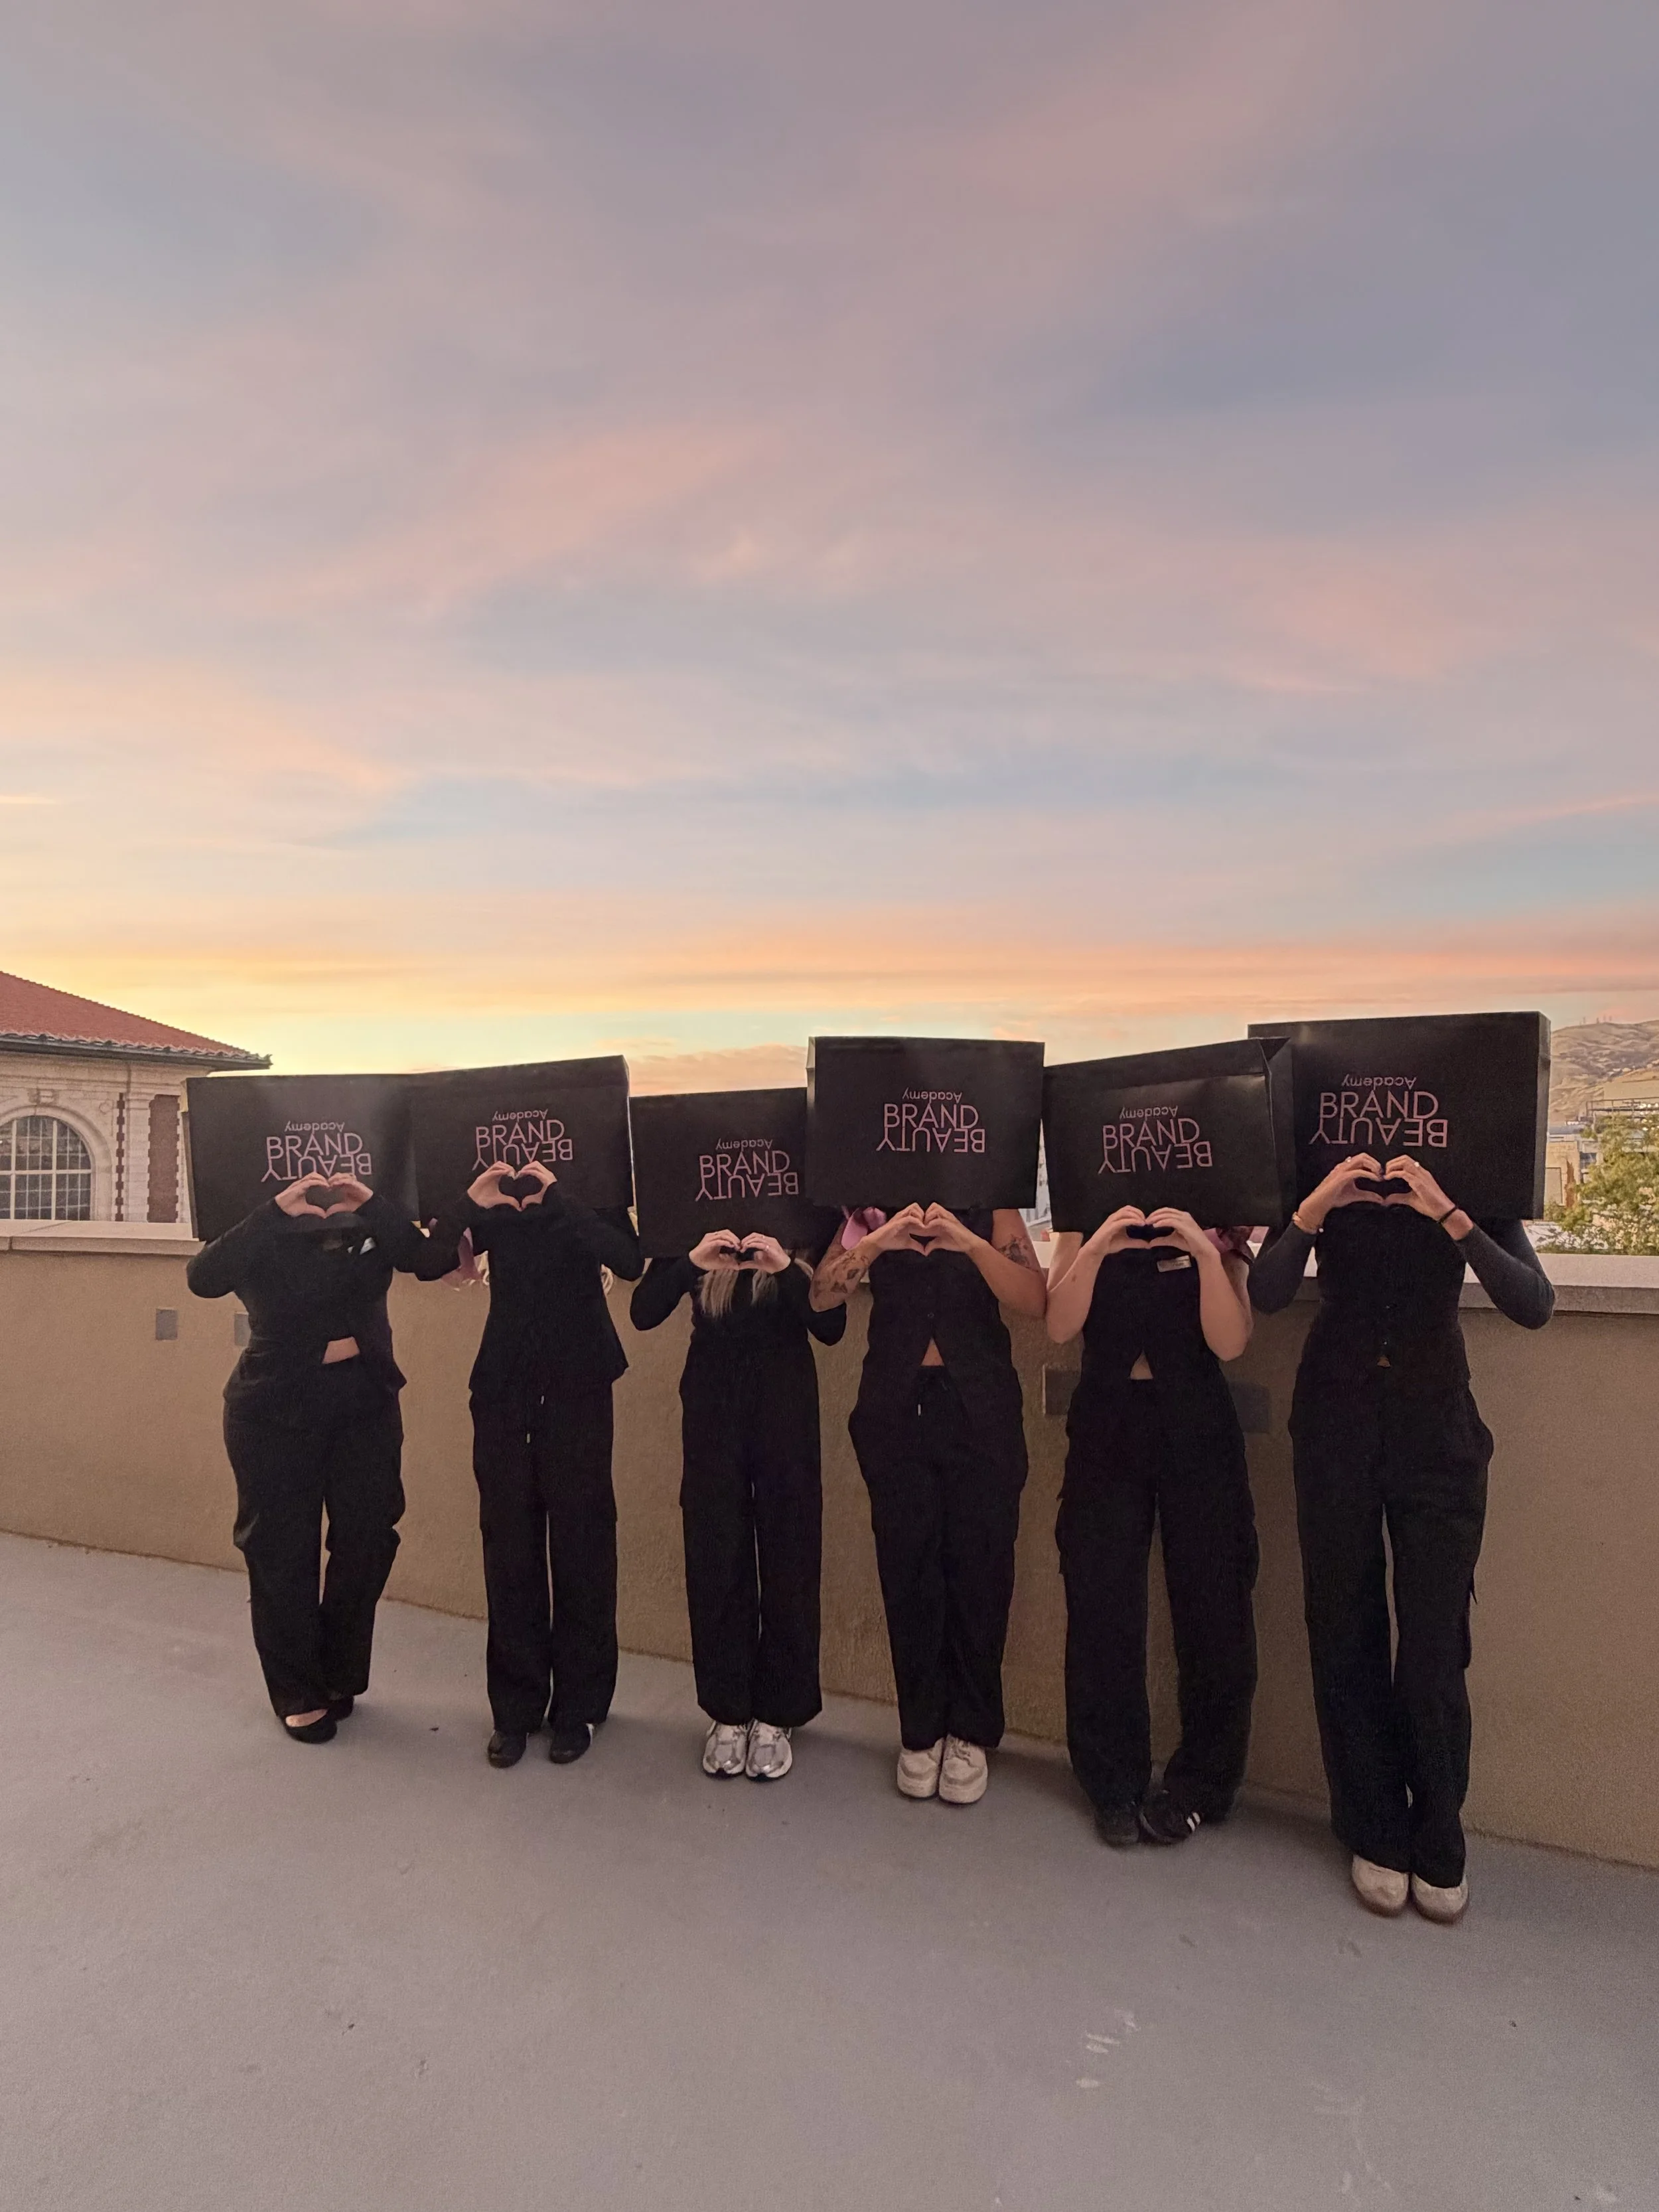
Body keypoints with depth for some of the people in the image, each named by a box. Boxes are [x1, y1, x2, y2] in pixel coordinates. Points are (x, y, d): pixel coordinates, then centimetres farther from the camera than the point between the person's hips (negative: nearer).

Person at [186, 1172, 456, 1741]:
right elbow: (203, 1278, -24)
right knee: (281, 1550, 5)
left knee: (367, 1541, 5)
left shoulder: (372, 1234, -4)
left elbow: (433, 1262, -19)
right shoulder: (265, 1243, -7)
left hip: (365, 1409, 2)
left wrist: (374, 1204, -25)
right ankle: (298, 1693, 22)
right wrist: (275, 1211, -29)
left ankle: (339, 1678, 27)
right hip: (275, 1414, -2)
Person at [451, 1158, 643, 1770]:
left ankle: (577, 1708, 20)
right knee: (508, 1550, 8)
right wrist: (470, 1205, -21)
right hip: (503, 1390, 2)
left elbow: (629, 1262, -22)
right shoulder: (496, 1204, 3)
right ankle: (515, 1708, 22)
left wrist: (557, 1198, -26)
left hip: (577, 1390, -2)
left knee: (581, 1548, 5)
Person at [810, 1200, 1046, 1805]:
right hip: (895, 1408, 1)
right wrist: (878, 1241, -21)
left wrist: (970, 1244, -23)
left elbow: (1037, 1302, -9)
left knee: (978, 1567, 3)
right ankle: (921, 1731, 20)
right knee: (908, 1567, 4)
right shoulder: (871, 1211, 6)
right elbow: (821, 1295, -6)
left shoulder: (989, 1209, 3)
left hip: (980, 1409, 0)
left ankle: (971, 1733, 20)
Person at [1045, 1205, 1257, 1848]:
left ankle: (1200, 1784, 24)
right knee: (1100, 1606, 2)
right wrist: (1096, 1248, -20)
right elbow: (1060, 1326, -7)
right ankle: (1114, 1783, 20)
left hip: (1196, 1427, 0)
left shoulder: (1215, 1231, 1)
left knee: (1209, 1602, 5)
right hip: (1106, 1425, 1)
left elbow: (1229, 1342, -10)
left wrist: (1207, 1253, -22)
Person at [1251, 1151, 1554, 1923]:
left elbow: (1533, 1305, -15)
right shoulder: (1322, 1182, -3)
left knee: (1435, 1644, 0)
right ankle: (1377, 1837, 24)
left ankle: (1439, 1846, 22)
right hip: (1336, 1418, 1)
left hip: (1437, 1424, 0)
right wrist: (1313, 1209, -26)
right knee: (1346, 1634, 7)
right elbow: (1266, 1295, -12)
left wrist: (1448, 1217, -28)